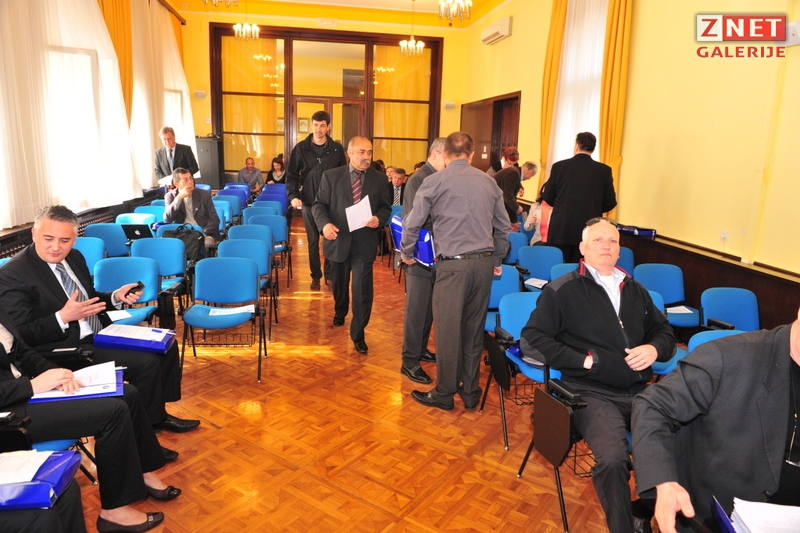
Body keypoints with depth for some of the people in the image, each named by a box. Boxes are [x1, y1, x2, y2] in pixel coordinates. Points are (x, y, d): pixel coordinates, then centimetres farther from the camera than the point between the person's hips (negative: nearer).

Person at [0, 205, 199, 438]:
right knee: (146, 363, -21)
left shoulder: (74, 257, 6)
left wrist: (117, 297, -2)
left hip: (100, 335, 9)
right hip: (66, 349, -8)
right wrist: (62, 317, -30)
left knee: (165, 346, 4)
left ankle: (158, 414, 18)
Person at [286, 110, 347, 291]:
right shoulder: (301, 148, 1)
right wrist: (293, 195, -10)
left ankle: (329, 274, 17)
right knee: (313, 241, 8)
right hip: (309, 202, 0)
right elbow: (292, 174, 3)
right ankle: (315, 276, 19)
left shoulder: (337, 149, 1)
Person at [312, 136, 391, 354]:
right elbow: (319, 204, -3)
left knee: (362, 289, -5)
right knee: (339, 284, 20)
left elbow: (386, 207, 5)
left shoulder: (379, 179, 2)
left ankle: (358, 334, 10)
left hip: (365, 242, -1)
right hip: (339, 240, 1)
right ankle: (340, 313, 50)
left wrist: (379, 219, -17)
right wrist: (325, 223, -22)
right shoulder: (331, 176, -2)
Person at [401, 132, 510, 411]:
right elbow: (503, 227, 14)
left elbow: (413, 223, -5)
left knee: (448, 329, 5)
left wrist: (406, 253, 12)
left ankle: (444, 393, 17)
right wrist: (496, 260, 26)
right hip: (484, 263, 5)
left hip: (453, 264, -5)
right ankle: (470, 391, 25)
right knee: (474, 329, 13)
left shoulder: (434, 181, -2)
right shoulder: (488, 182, 10)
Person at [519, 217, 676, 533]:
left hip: (641, 391, 5)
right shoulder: (562, 290, 3)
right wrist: (584, 360, -10)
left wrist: (654, 349, 4)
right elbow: (531, 340, -3)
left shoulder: (635, 291, 21)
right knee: (613, 458, -29)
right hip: (592, 393, -5)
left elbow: (665, 332, 28)